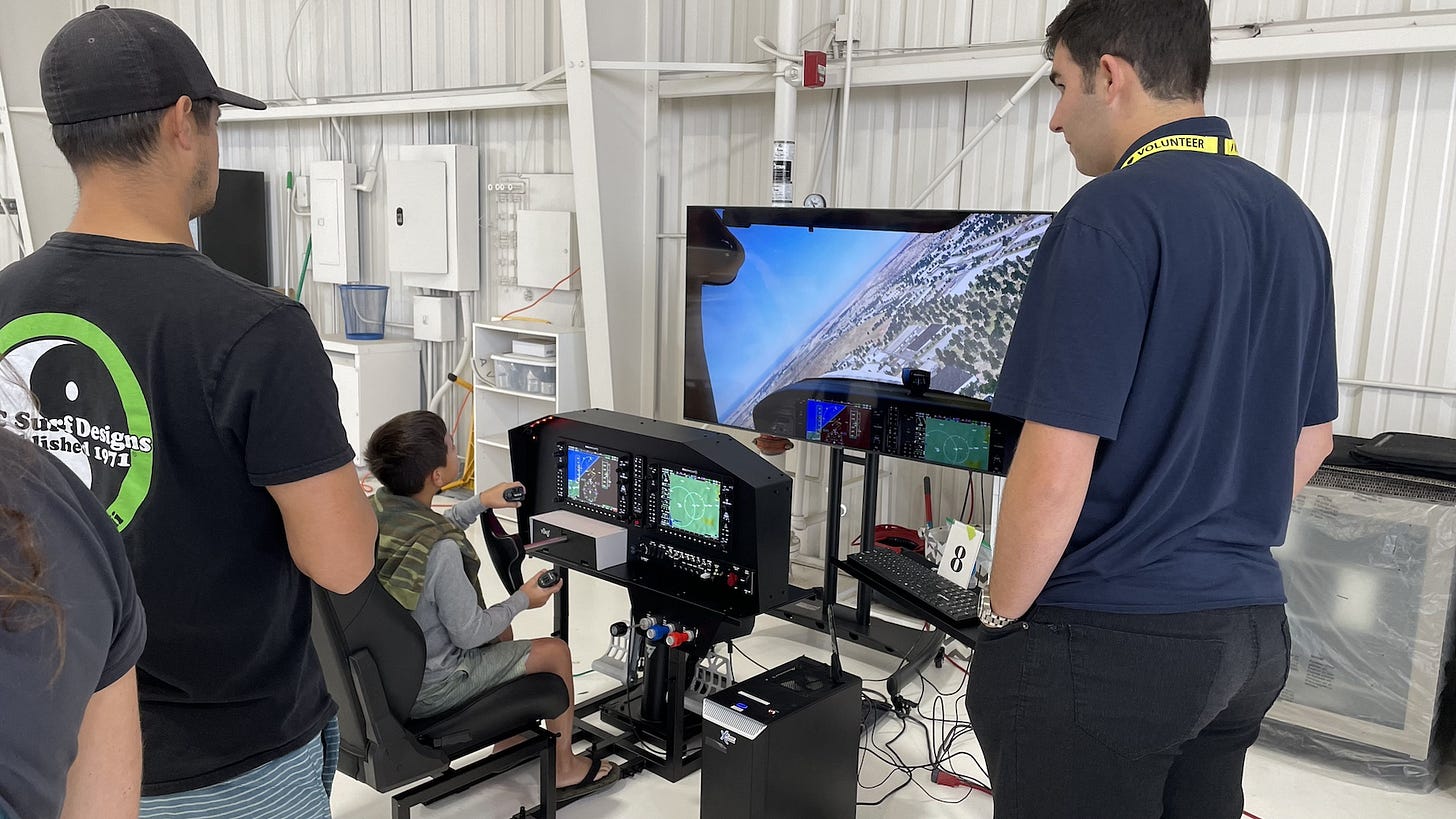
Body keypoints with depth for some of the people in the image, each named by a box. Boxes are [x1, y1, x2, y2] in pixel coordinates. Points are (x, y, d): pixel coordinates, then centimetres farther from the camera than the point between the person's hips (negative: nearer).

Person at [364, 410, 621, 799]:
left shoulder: (374, 507, -9)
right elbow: (468, 633, -22)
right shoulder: (441, 549, -33)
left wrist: (480, 502, 14)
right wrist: (523, 600, -6)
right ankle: (565, 768, 26)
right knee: (556, 650, 8)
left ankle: (509, 738, 42)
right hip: (424, 689, -8)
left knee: (500, 629, 29)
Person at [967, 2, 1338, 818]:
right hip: (1251, 627, 8)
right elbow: (1311, 437, 15)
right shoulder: (1293, 218, 7)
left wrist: (1003, 613, -7)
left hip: (1105, 641, -8)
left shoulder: (1114, 214, -18)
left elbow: (1055, 469, -23)